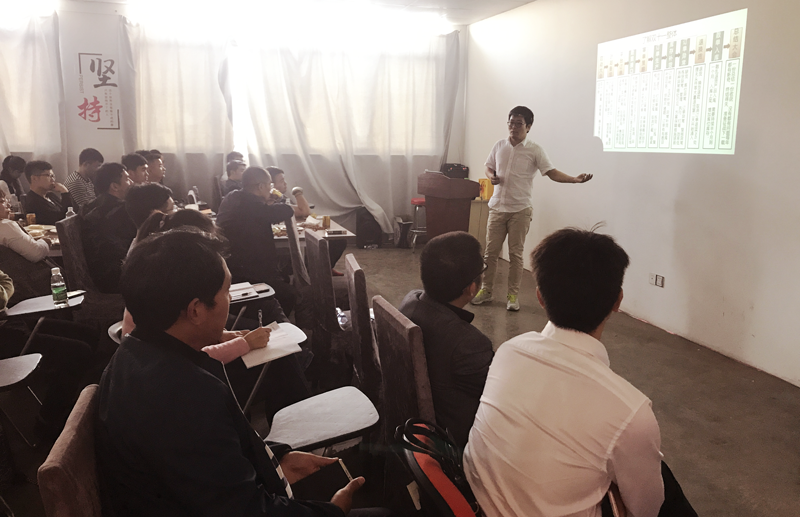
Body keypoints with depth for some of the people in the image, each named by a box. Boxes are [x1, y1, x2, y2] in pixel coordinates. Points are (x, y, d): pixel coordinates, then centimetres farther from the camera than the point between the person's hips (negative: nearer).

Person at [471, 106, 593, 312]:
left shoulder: (534, 150, -4)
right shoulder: (499, 145, 7)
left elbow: (552, 172, -10)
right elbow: (489, 167, 18)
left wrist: (575, 179, -26)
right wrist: (491, 176, -5)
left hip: (520, 210, -3)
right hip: (497, 207, 3)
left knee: (515, 254, 2)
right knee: (490, 251, 7)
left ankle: (513, 295, 13)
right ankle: (486, 289, 21)